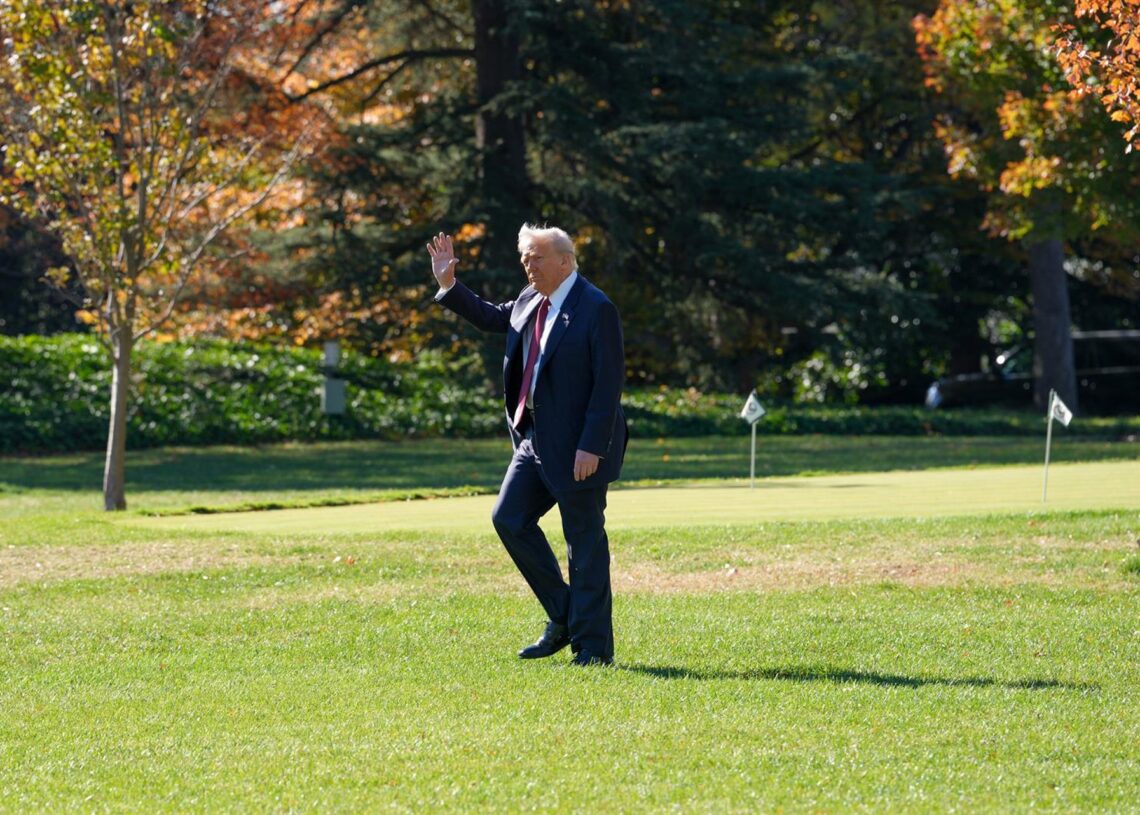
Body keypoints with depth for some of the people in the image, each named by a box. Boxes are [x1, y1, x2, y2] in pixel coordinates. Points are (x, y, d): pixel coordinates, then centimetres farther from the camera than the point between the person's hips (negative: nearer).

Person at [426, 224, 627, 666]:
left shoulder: (596, 309, -16)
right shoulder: (531, 301, 9)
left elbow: (609, 383, -19)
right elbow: (491, 317, 29)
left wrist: (592, 447, -22)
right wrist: (449, 285, 17)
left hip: (578, 445, -9)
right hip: (536, 438, 9)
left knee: (585, 539, -2)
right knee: (509, 518, 7)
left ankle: (593, 645, 5)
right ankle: (563, 618, 17)